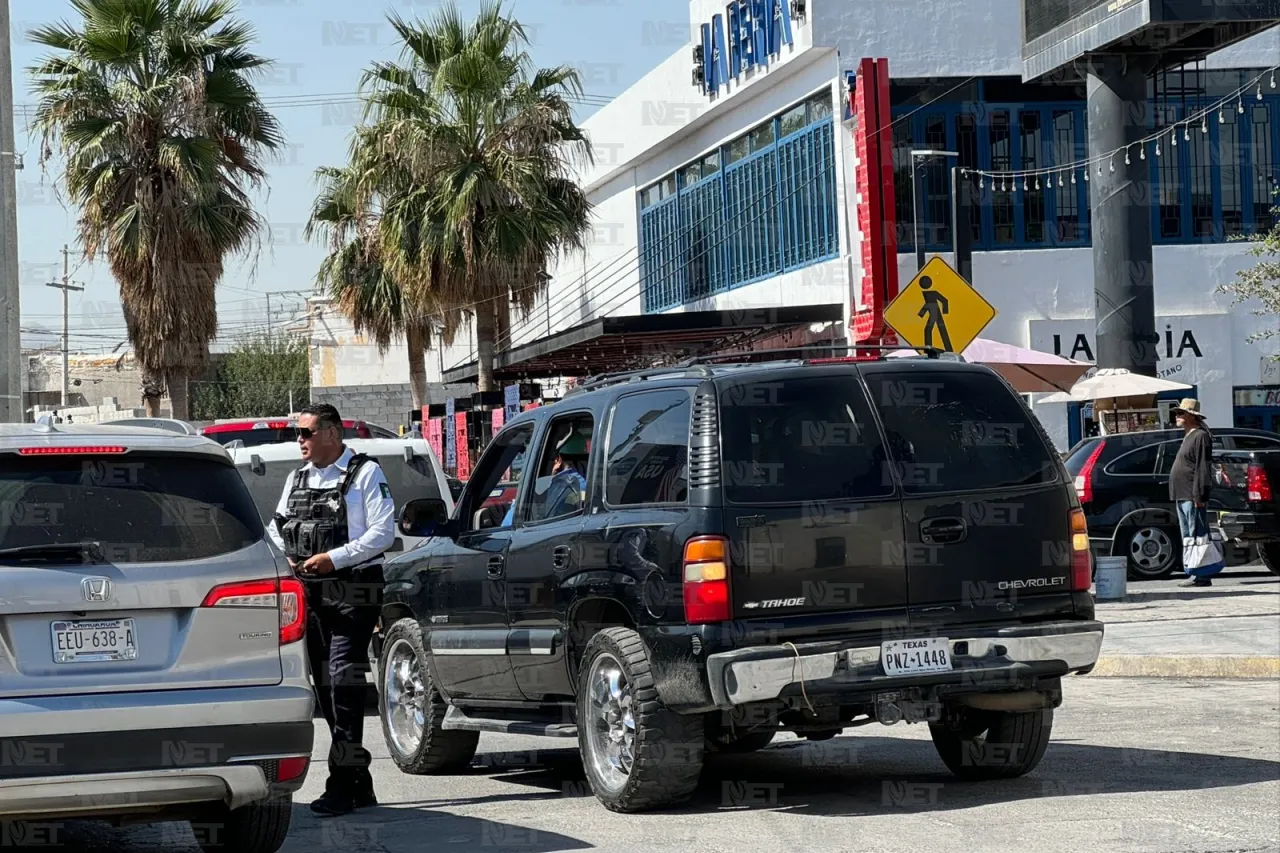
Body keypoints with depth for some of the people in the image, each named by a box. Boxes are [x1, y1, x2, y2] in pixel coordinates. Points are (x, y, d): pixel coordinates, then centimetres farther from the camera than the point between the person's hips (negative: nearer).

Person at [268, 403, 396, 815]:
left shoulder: (365, 473, -2)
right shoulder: (297, 479, 18)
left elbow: (383, 532, -9)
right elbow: (276, 530, 22)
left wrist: (334, 558, -16)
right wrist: (286, 559, 1)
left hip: (353, 591, -7)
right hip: (310, 592, 7)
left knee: (344, 679, -16)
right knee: (324, 685, 8)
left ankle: (342, 783, -17)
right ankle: (359, 783, 16)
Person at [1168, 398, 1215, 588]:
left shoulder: (1201, 437, -10)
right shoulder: (1189, 437, 21)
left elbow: (1203, 468, -18)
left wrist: (1199, 495, -23)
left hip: (1192, 498, -11)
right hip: (1182, 497, 11)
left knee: (1197, 537, -10)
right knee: (1188, 538, 12)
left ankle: (1202, 576, -12)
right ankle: (1194, 573, 16)